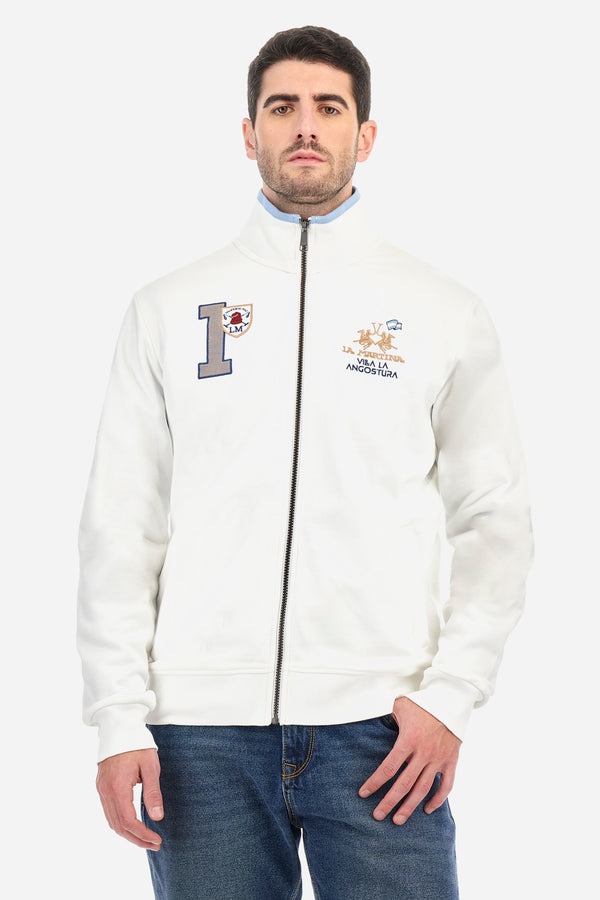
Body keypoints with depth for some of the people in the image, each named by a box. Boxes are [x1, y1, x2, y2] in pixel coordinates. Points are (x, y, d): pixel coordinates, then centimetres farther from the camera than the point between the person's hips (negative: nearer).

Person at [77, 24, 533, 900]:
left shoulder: (446, 313, 8)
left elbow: (495, 521, 7)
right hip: (204, 728, 1)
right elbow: (121, 525, 6)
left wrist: (450, 695, -5)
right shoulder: (169, 309, 9)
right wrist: (120, 721, -2)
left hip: (378, 726, 0)